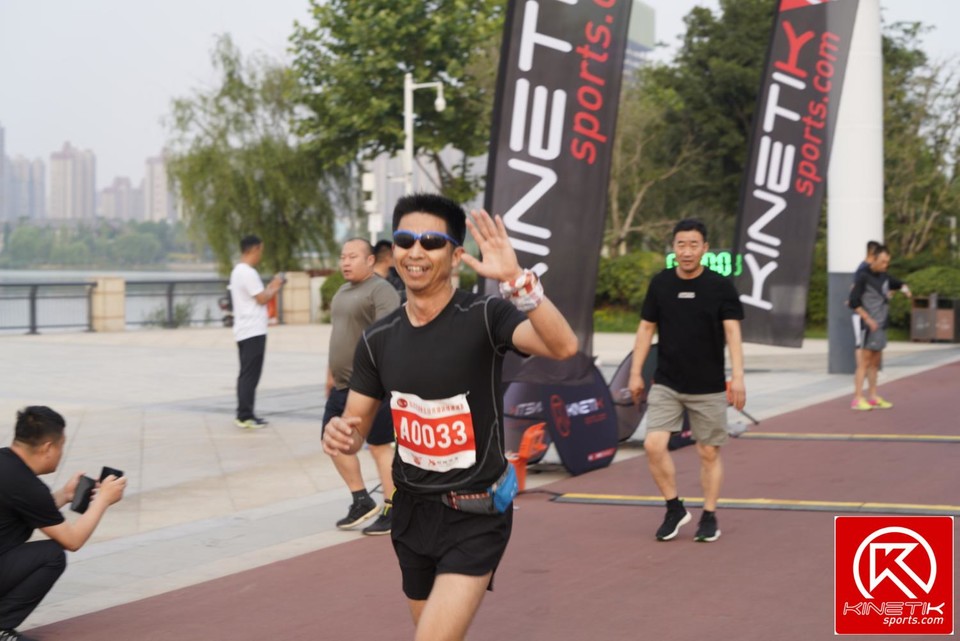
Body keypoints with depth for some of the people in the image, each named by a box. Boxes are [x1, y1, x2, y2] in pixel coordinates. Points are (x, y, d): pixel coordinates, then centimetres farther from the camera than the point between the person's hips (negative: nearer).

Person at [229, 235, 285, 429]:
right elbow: (262, 299, -15)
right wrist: (275, 288, 0)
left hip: (245, 331, 10)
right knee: (250, 375, -8)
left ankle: (243, 415, 15)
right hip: (253, 332, -10)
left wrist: (270, 287, 16)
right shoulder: (248, 273, -16)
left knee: (246, 375, 12)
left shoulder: (238, 271, 17)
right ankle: (245, 416, -8)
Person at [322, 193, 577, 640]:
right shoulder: (378, 339, 0)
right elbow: (356, 425, 7)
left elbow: (563, 347, -34)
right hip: (412, 511, 6)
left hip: (476, 517, -6)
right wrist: (340, 434, -18)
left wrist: (516, 280, -47)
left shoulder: (484, 317, -16)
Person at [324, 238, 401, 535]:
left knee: (379, 445, -2)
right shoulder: (342, 292, 16)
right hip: (342, 385, 9)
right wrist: (331, 374, 25)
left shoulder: (381, 291, -13)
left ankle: (392, 513, 6)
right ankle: (362, 502, 23)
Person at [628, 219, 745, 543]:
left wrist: (737, 376, -22)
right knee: (654, 445, -10)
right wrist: (635, 373, 5)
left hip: (708, 387, -2)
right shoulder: (660, 284, 2)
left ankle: (709, 516, 19)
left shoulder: (720, 287, -5)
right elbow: (646, 328, 9)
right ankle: (675, 508, 7)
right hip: (666, 383, 2)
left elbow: (732, 332, -10)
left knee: (709, 452, 4)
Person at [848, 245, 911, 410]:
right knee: (864, 362, -10)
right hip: (869, 326, -8)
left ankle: (873, 397, 13)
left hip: (881, 326, 8)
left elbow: (899, 284, 27)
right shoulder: (863, 278, -10)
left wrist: (905, 289, 3)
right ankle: (857, 399, -11)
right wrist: (868, 319, -17)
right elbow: (853, 303, -14)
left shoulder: (885, 277, 11)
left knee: (875, 362, 9)